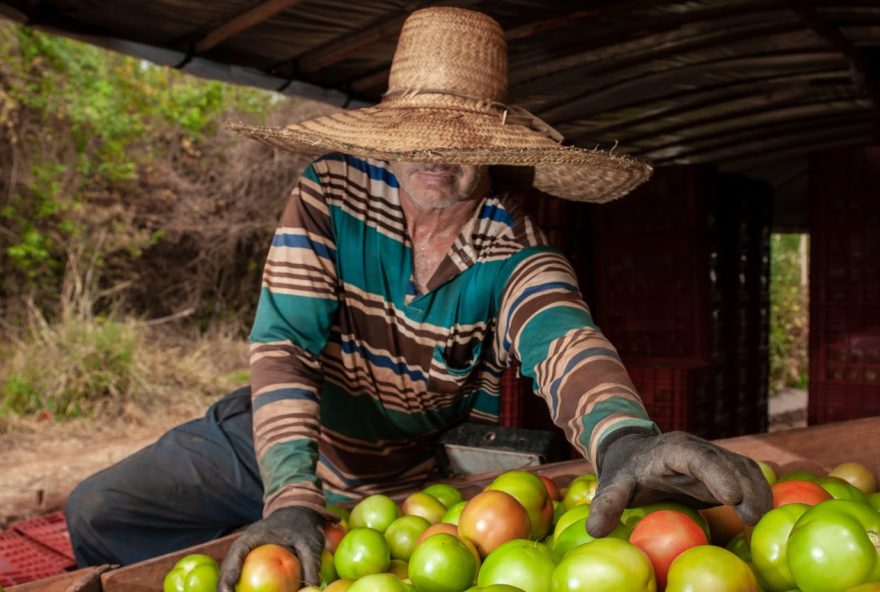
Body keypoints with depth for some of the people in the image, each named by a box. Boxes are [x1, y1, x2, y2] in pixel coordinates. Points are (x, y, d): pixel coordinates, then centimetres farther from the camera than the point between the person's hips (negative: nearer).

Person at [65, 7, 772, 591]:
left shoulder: (517, 253, -21)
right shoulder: (330, 194, -21)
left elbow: (564, 342, -42)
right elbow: (284, 346, -28)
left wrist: (622, 438, -65)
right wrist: (293, 499, -42)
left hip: (411, 484, 0)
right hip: (280, 443, 1)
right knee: (100, 516, 1)